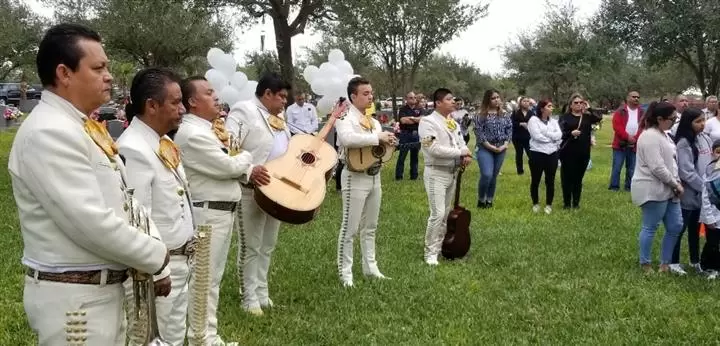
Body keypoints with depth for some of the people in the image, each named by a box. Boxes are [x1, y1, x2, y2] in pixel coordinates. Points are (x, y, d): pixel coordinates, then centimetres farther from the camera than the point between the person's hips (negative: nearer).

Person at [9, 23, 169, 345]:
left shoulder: (83, 126, 9)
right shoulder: (49, 133, -20)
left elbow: (124, 199, 13)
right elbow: (92, 223, -25)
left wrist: (152, 250, -1)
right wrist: (157, 256, -13)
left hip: (106, 289, 9)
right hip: (74, 297, -9)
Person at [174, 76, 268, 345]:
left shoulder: (208, 128, 14)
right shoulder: (192, 134, -19)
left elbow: (225, 165, 19)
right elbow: (228, 166, -19)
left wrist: (248, 173, 1)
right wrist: (247, 158, 2)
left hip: (222, 210, 10)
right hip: (207, 213, -10)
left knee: (213, 275, 17)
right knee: (205, 277, -2)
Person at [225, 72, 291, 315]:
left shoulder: (278, 117, 18)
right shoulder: (243, 110, -10)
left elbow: (288, 151, 24)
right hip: (252, 190, -9)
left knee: (267, 246, 16)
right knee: (251, 247, 1)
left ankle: (262, 292, 27)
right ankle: (250, 298, 10)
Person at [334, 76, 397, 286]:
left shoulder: (374, 121, 15)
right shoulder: (346, 118, -11)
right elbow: (347, 138, -33)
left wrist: (389, 140, -2)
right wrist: (378, 137, -27)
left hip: (375, 176, 8)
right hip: (356, 177, -8)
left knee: (370, 226, 15)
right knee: (350, 227, -2)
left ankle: (370, 267, 25)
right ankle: (345, 272, 7)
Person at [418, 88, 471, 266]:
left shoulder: (454, 123, 12)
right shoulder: (428, 122, -14)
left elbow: (462, 143, 13)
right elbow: (434, 149, -23)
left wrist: (466, 156, -12)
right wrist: (460, 152, -15)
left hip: (453, 172, 8)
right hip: (436, 173, -8)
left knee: (446, 213, 13)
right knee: (438, 214, -12)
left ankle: (441, 245, 23)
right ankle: (430, 252, -1)